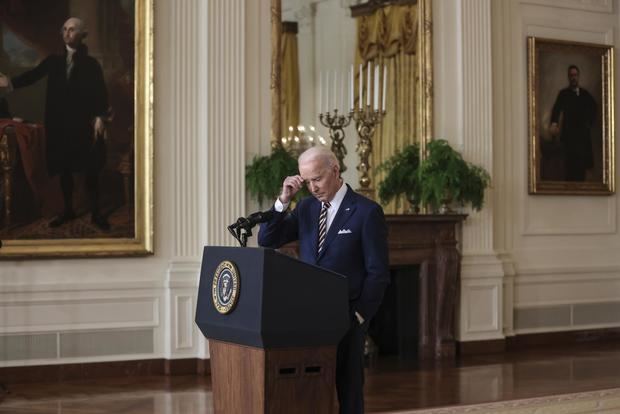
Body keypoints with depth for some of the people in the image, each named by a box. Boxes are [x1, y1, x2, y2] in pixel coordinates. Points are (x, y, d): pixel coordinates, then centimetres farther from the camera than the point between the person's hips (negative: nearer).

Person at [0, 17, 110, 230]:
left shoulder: (91, 64, 1)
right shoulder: (53, 61, 9)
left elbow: (101, 93, -4)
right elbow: (33, 75, -3)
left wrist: (100, 117, -15)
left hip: (84, 124, -3)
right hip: (60, 123, 3)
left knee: (90, 169, 0)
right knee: (64, 167, 9)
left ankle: (95, 213, 8)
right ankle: (68, 210, 20)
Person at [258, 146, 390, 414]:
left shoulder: (367, 211, -7)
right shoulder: (306, 207, 9)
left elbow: (378, 273, -8)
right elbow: (267, 241, 4)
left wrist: (358, 316, -13)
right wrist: (284, 199, -7)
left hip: (346, 319, -4)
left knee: (347, 392, 3)